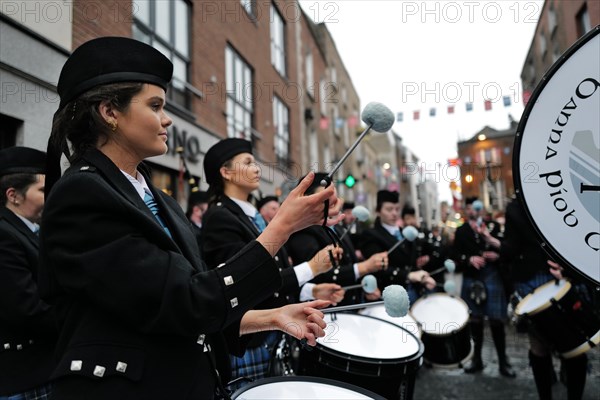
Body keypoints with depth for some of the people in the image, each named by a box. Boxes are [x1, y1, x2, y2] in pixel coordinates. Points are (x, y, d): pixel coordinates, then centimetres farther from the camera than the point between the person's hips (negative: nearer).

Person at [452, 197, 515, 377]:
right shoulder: (461, 231, 7)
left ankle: (503, 362, 13)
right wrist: (470, 259, -17)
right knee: (475, 320, 10)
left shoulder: (493, 226, 3)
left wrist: (497, 255, -21)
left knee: (496, 320, 0)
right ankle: (477, 359, 24)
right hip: (471, 280, 2)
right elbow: (456, 255, 0)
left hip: (492, 277, -2)